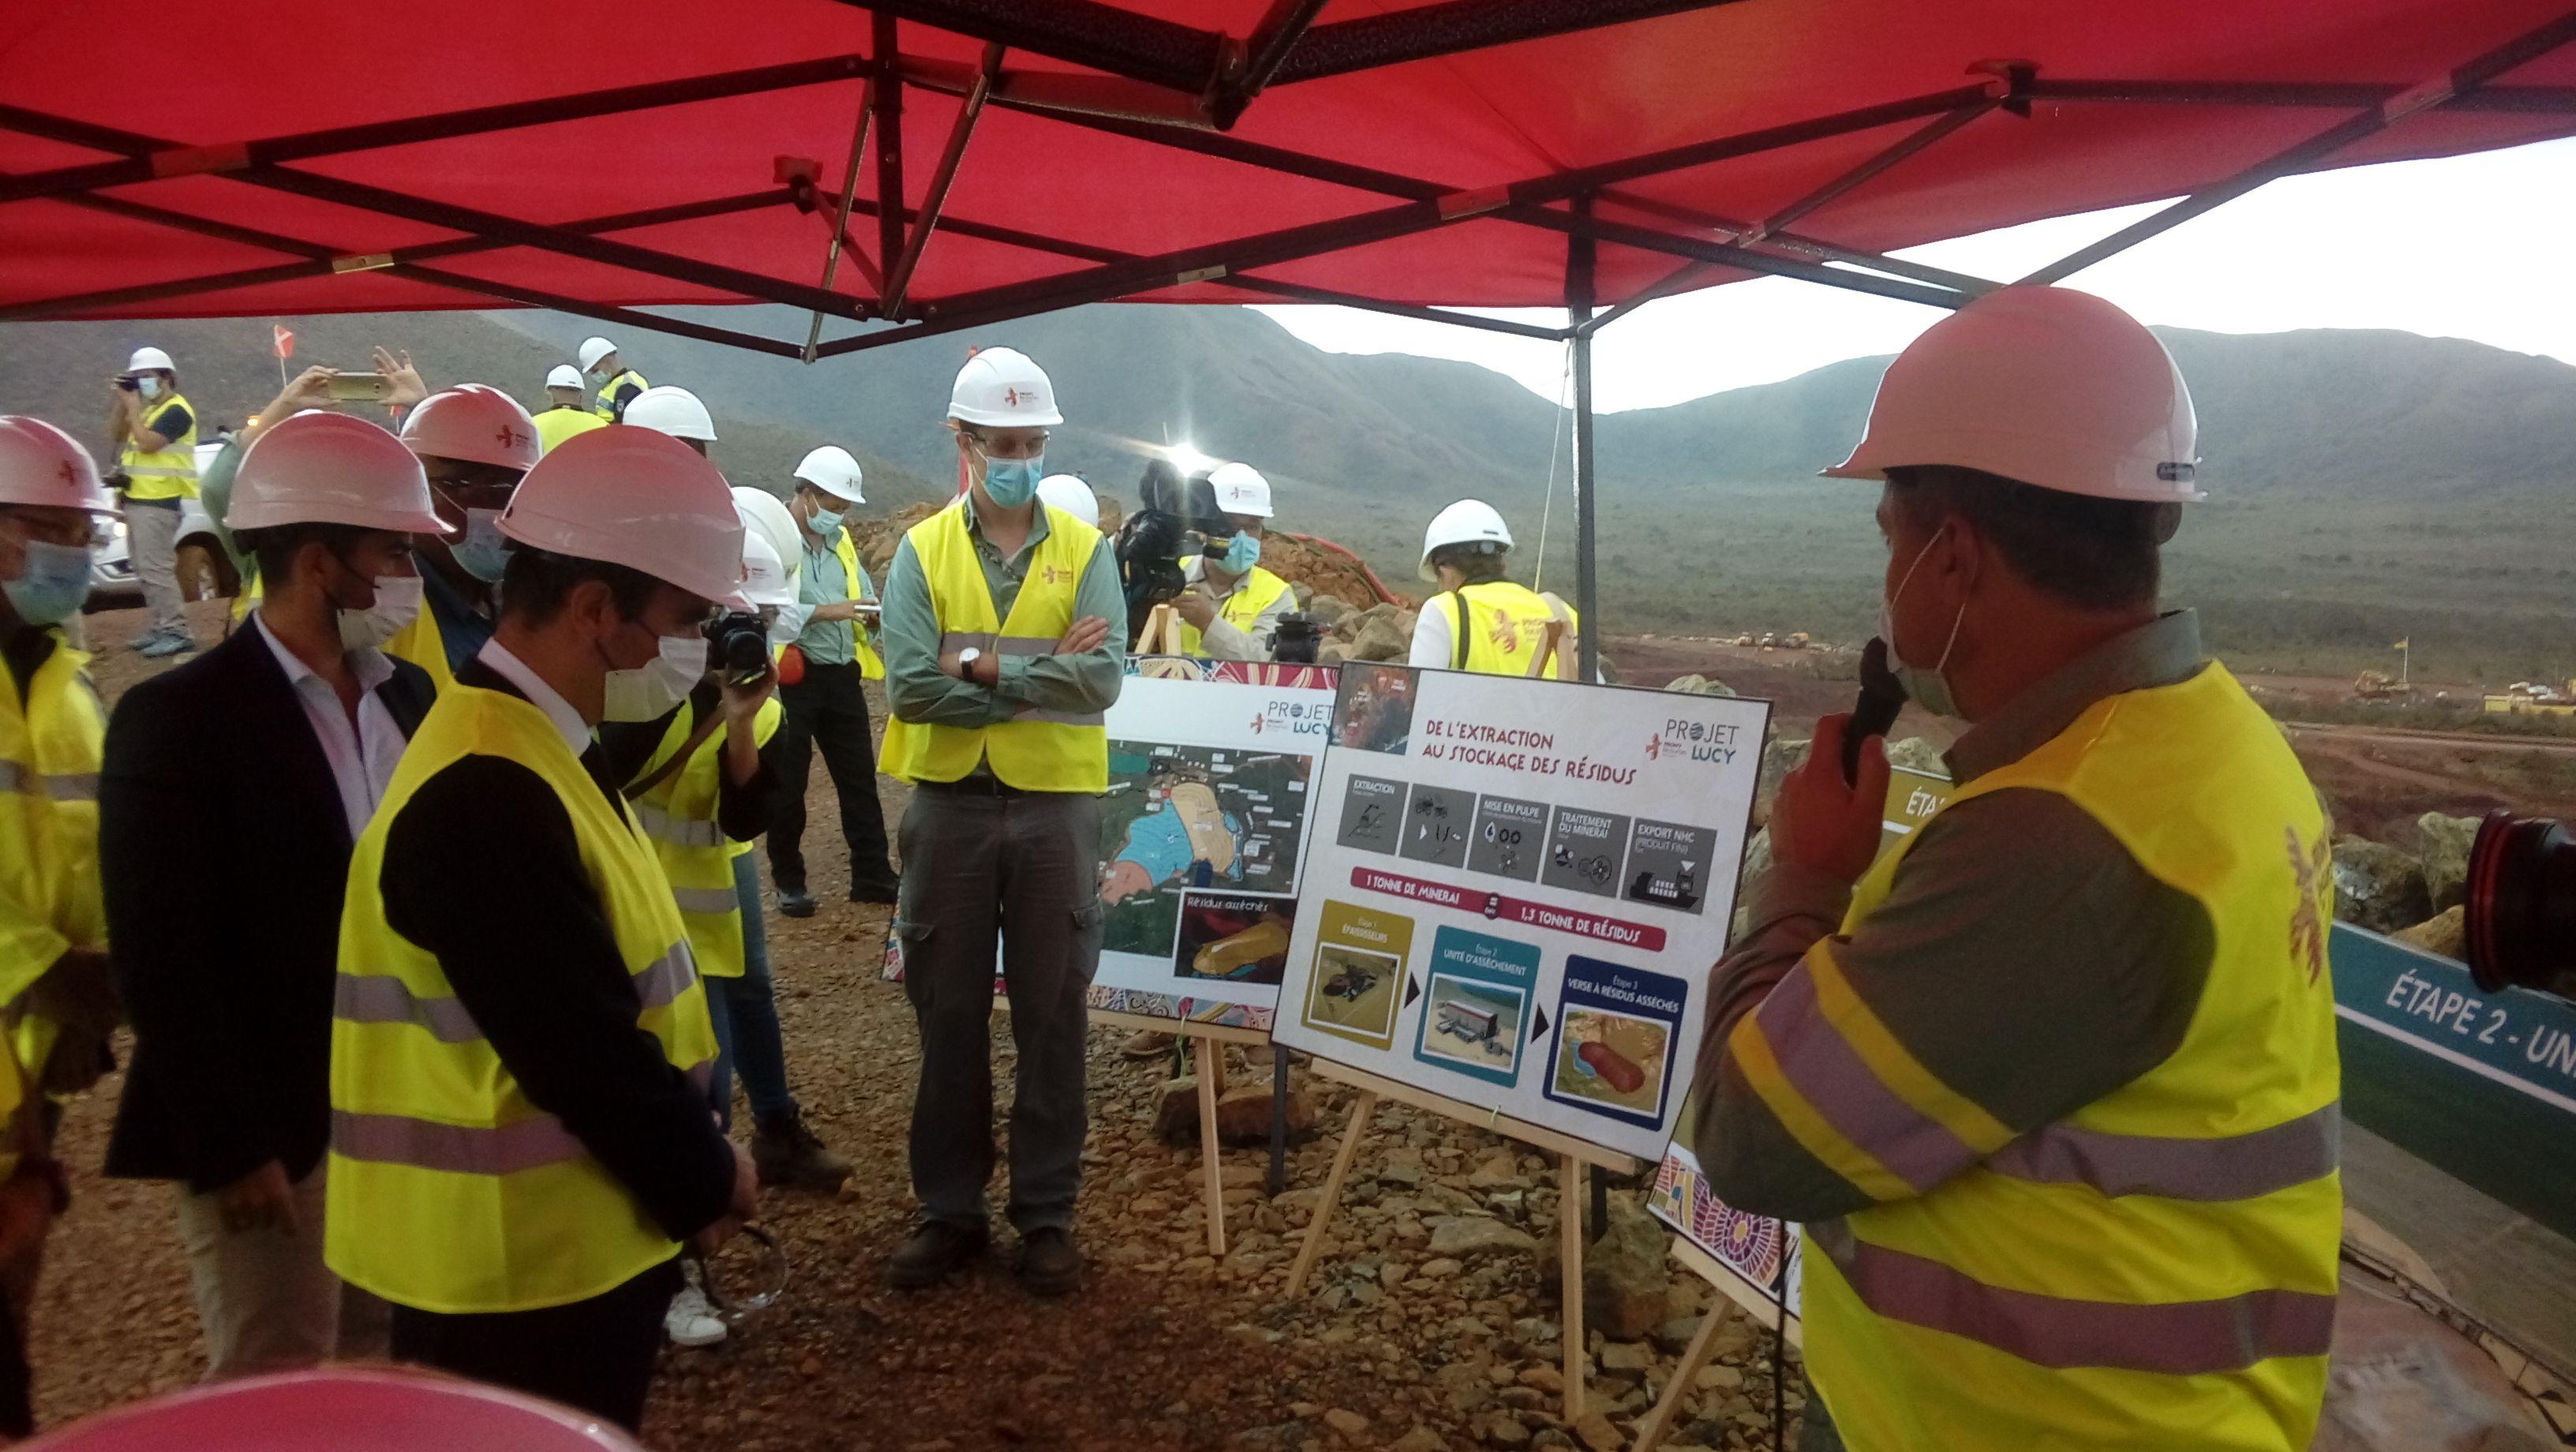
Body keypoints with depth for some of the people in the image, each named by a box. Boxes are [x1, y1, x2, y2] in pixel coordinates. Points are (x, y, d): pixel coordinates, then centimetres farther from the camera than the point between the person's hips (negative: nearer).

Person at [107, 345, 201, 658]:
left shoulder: (176, 410, -11)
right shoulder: (147, 408, 19)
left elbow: (146, 443, -20)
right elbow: (115, 438, 19)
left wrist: (132, 408, -11)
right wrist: (119, 404, 8)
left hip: (158, 502, -10)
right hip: (138, 499, 10)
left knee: (156, 568, -15)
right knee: (146, 570, 12)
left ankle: (177, 632, -16)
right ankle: (159, 628, 17)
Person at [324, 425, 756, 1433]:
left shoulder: (527, 754, 6)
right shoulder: (485, 796, -26)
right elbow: (583, 1050, -25)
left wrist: (689, 1166, 6)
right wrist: (705, 1180, -9)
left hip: (571, 1243, 9)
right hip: (519, 1268, -9)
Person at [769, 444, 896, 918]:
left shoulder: (840, 540, 14)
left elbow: (865, 594, 17)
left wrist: (875, 613, -6)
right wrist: (830, 612, -24)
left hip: (842, 675, 7)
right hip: (791, 678, -6)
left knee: (859, 779, 9)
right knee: (788, 785, 6)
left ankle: (872, 876, 16)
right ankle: (788, 881, 19)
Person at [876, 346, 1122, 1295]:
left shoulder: (1085, 551, 2)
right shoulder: (922, 551, 2)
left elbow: (1103, 678, -12)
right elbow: (911, 685, -11)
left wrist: (982, 664, -15)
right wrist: (1042, 676, -12)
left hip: (1056, 803, 0)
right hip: (950, 804, 1)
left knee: (1052, 1015, 7)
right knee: (948, 1015, 10)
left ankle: (1047, 1213, 21)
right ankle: (949, 1209, 24)